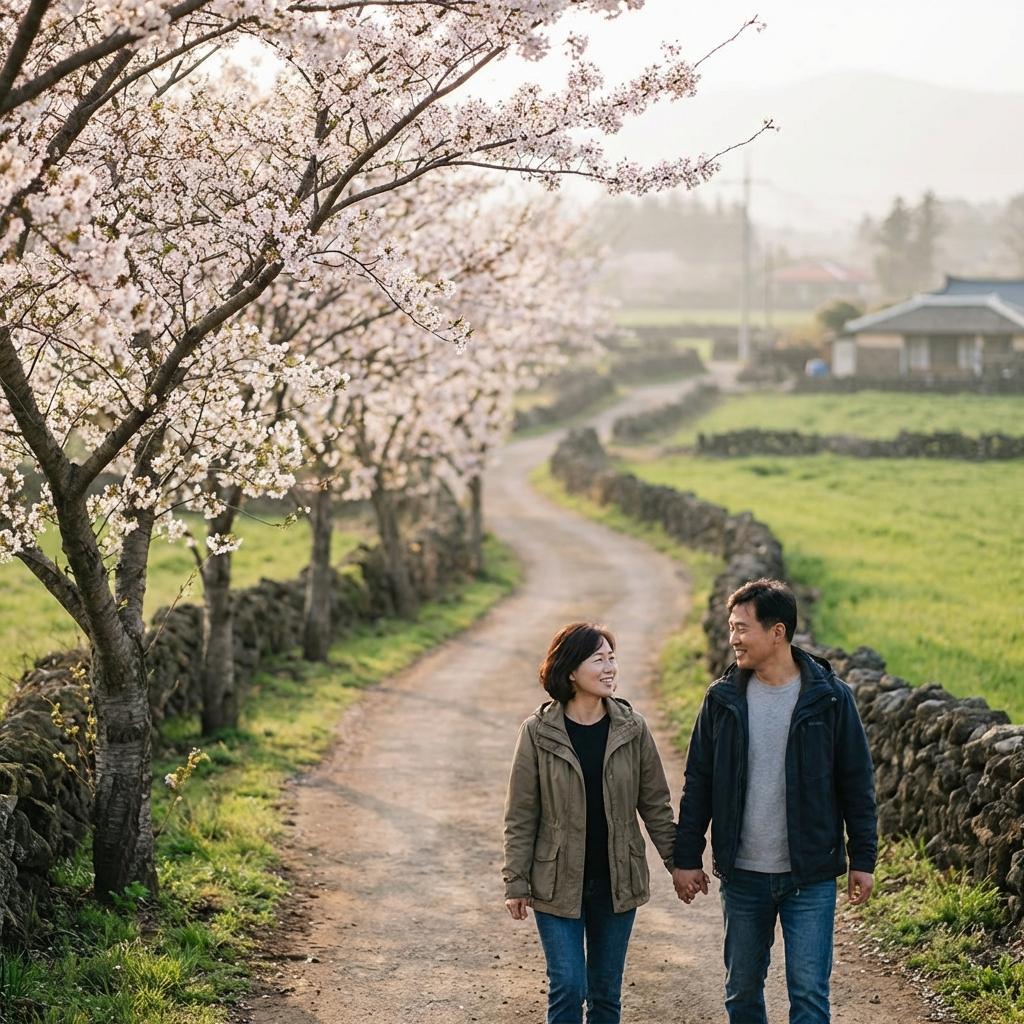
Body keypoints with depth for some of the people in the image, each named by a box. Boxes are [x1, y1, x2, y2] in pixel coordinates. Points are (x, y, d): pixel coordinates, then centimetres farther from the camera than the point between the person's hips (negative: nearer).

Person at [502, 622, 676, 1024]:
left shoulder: (632, 729, -2)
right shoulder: (538, 732, -8)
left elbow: (655, 804, 6)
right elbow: (521, 816, -4)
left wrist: (680, 864, 4)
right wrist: (516, 883, -5)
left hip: (617, 882, 3)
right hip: (558, 883, -2)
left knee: (606, 991, 11)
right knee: (568, 988, -6)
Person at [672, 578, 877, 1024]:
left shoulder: (829, 698, -5)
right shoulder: (723, 699, 1)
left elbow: (857, 783, 0)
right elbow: (698, 783, 7)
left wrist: (863, 861, -1)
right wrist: (686, 857, 4)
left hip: (810, 877, -3)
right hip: (742, 875, 3)